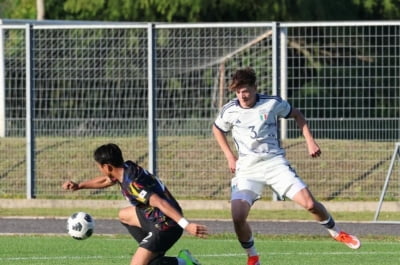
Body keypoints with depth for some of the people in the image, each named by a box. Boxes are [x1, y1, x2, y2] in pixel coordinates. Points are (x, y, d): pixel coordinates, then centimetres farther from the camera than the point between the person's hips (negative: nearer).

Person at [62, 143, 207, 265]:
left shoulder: (131, 184, -27)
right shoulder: (127, 168, 2)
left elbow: (160, 203, -37)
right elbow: (106, 180, 25)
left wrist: (186, 225, -45)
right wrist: (79, 186, 23)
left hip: (166, 226, -10)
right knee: (124, 215, 31)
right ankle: (153, 253, 19)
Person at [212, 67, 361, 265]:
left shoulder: (272, 103, -6)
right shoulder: (229, 111, -3)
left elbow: (297, 115, 13)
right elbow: (217, 129, 19)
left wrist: (310, 141, 6)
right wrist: (230, 156, 10)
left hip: (275, 162, 0)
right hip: (247, 169, 0)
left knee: (310, 204, -10)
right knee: (238, 216, -20)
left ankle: (336, 232, 20)